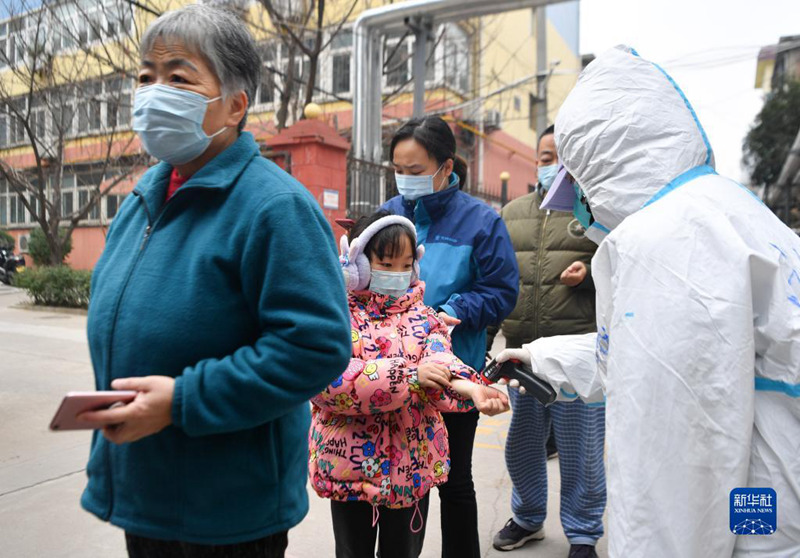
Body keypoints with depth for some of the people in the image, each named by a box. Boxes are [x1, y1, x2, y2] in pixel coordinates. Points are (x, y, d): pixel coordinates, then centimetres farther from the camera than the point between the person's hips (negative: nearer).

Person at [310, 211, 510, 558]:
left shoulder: (424, 317, 4)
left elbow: (441, 361, -15)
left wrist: (467, 387, -39)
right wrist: (409, 375, -29)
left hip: (413, 462, 3)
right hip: (351, 462, -2)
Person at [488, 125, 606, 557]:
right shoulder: (513, 212, 14)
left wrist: (590, 274, -17)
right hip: (520, 350, 4)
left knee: (580, 450, 6)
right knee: (521, 444, 15)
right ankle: (527, 518, 38)